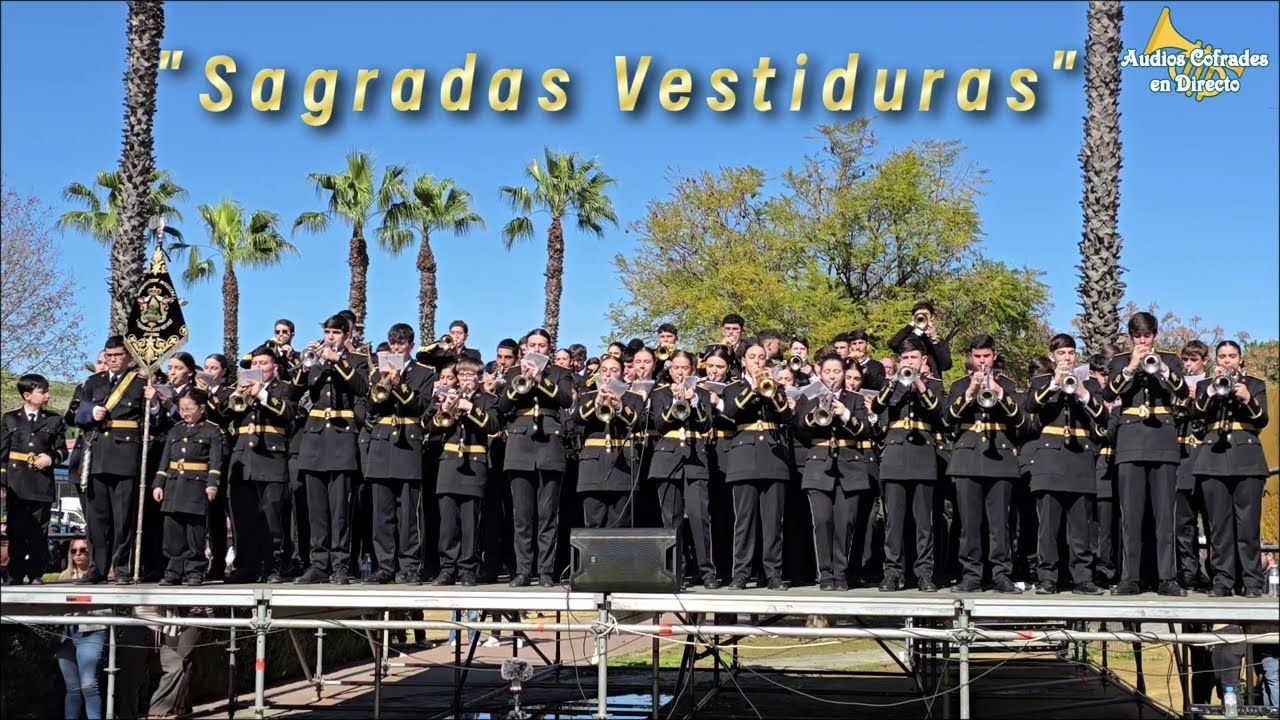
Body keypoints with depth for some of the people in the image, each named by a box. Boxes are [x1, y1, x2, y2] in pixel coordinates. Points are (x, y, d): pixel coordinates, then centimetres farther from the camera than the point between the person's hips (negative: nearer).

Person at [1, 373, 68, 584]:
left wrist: (51, 458, -13)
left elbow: (62, 450, 10)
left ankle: (36, 574, 8)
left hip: (42, 483, 0)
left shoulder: (54, 420, 9)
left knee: (39, 533, 2)